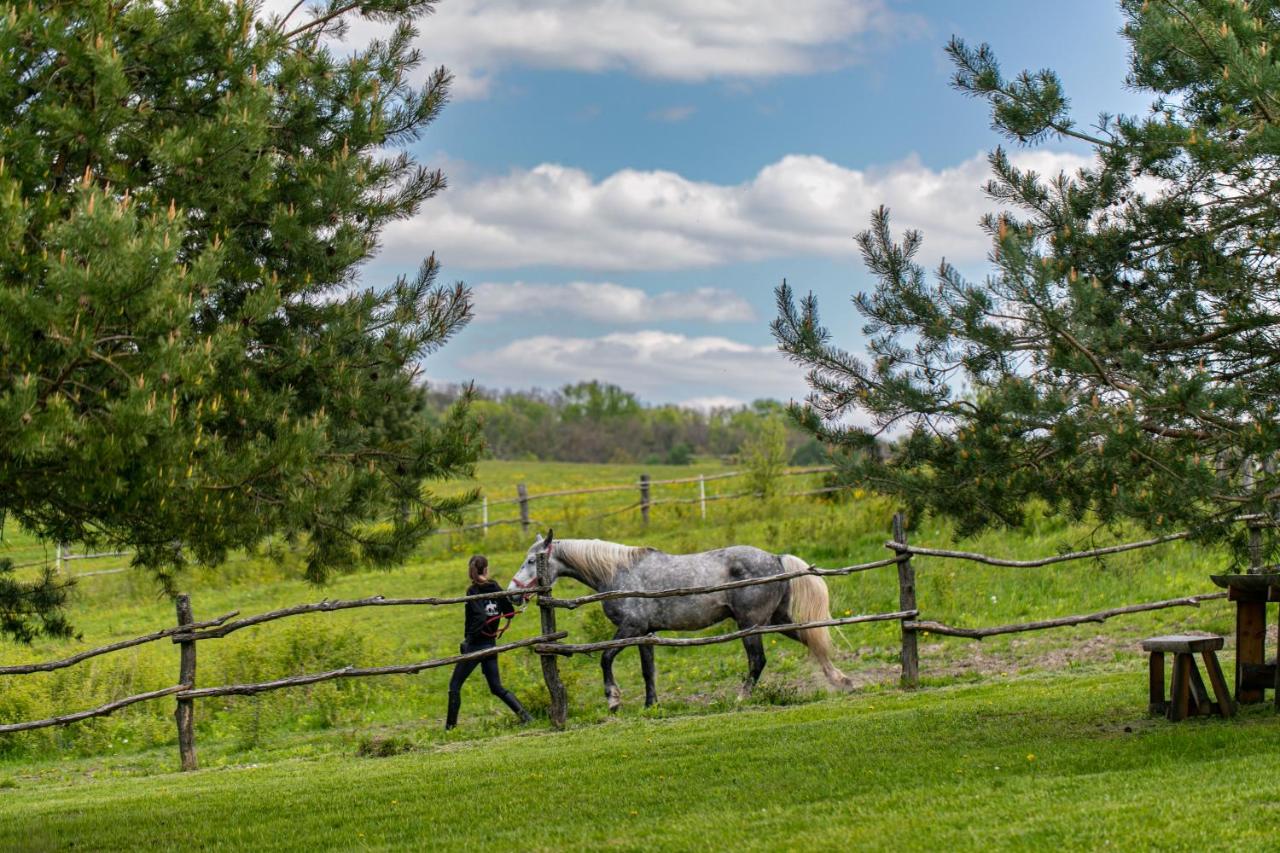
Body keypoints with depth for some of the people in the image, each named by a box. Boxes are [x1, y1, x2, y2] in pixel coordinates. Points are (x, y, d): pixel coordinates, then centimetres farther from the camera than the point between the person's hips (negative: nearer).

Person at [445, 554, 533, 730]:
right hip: (491, 644, 6)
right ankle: (524, 714, 0)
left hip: (474, 645, -6)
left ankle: (450, 725, 5)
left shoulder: (473, 591, -13)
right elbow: (510, 613, 7)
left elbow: (479, 616, -26)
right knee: (497, 687, 14)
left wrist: (468, 636, -18)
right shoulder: (496, 589, 3)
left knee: (455, 685, 6)